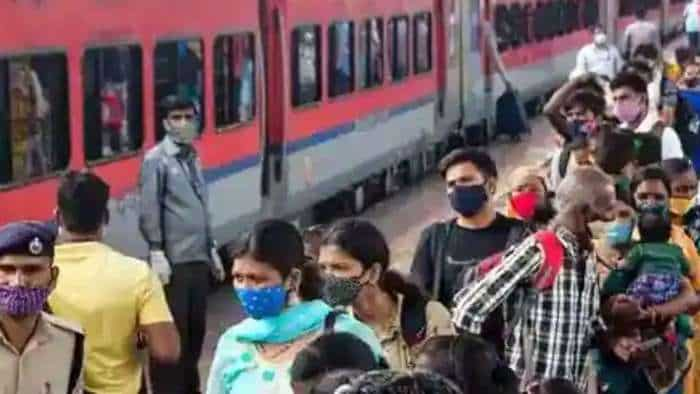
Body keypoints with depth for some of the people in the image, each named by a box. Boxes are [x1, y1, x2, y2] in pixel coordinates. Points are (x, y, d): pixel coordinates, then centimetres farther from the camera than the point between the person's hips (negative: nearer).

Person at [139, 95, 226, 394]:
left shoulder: (193, 158, 14)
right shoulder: (156, 159, -8)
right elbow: (149, 212, -11)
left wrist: (212, 249, 18)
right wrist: (157, 253, -16)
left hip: (198, 259, 7)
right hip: (172, 261, -7)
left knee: (195, 329, 14)